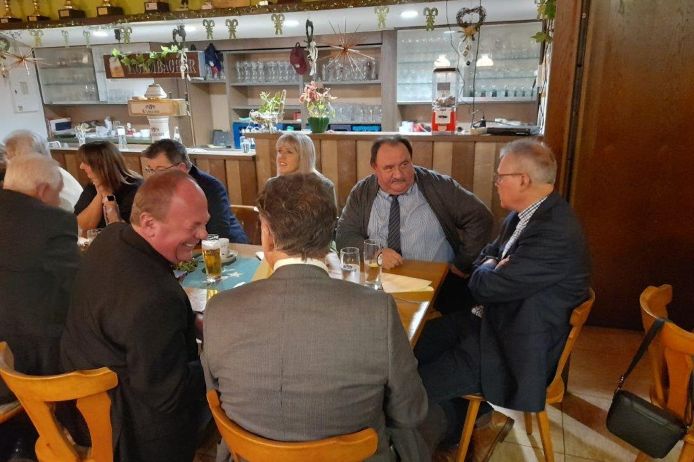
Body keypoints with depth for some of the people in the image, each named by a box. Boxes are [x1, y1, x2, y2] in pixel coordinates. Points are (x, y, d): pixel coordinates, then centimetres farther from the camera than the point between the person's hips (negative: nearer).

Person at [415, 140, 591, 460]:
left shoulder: (555, 233, -29)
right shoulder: (526, 214, 2)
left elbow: (485, 287, -27)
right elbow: (485, 255, 14)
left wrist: (487, 271, -5)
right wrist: (492, 267, -9)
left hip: (516, 348, -9)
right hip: (491, 319, 9)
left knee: (417, 383, -11)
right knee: (414, 344, 7)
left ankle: (462, 431, 21)